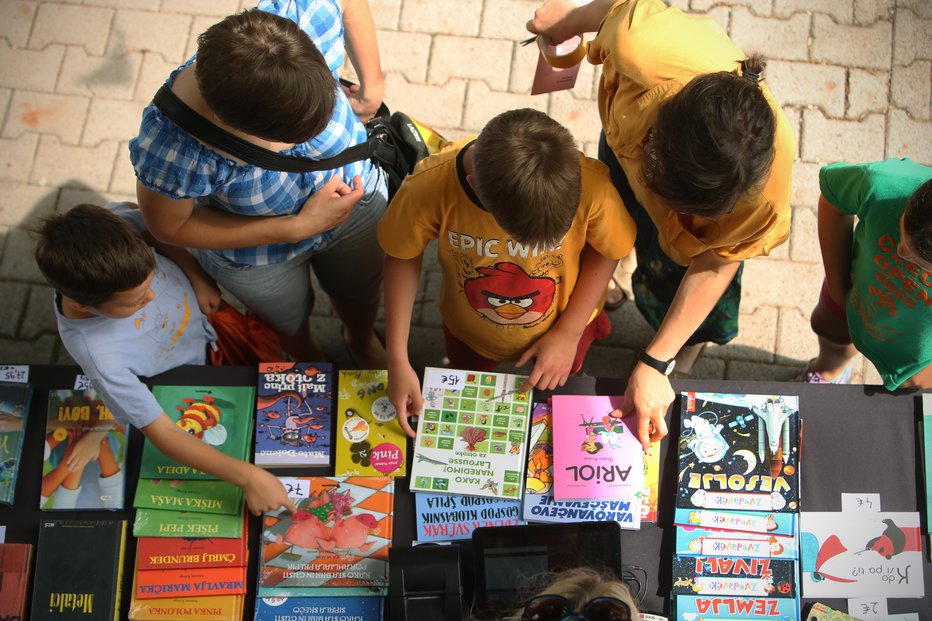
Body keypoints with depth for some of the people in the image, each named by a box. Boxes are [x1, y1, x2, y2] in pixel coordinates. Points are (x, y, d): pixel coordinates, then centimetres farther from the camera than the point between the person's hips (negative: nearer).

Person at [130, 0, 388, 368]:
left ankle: (361, 341, 71)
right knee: (288, 325, 31)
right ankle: (308, 358, 71)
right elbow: (169, 227, -25)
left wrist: (372, 82, -18)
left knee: (360, 294, 33)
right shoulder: (170, 145, -44)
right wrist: (298, 228, -30)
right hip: (258, 255, -2)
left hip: (357, 194, 3)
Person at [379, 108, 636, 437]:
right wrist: (397, 361, -19)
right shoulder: (429, 187, -39)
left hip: (561, 330, 0)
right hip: (470, 335, 1)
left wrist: (569, 334, -14)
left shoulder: (590, 184, -39)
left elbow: (606, 251, -16)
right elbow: (403, 257, -19)